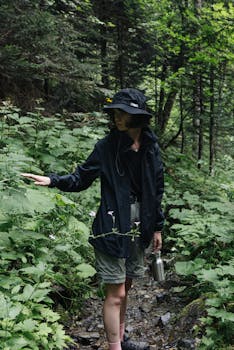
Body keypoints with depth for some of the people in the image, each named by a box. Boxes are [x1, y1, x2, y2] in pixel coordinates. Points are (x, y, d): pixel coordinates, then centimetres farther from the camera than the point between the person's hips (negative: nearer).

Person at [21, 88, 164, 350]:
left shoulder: (151, 148, 1)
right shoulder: (106, 147, -9)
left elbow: (156, 191, 8)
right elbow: (80, 179, -2)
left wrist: (157, 228, 11)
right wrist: (53, 180, -20)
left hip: (138, 230, 4)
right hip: (112, 229, -4)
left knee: (125, 288, 18)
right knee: (115, 294, 0)